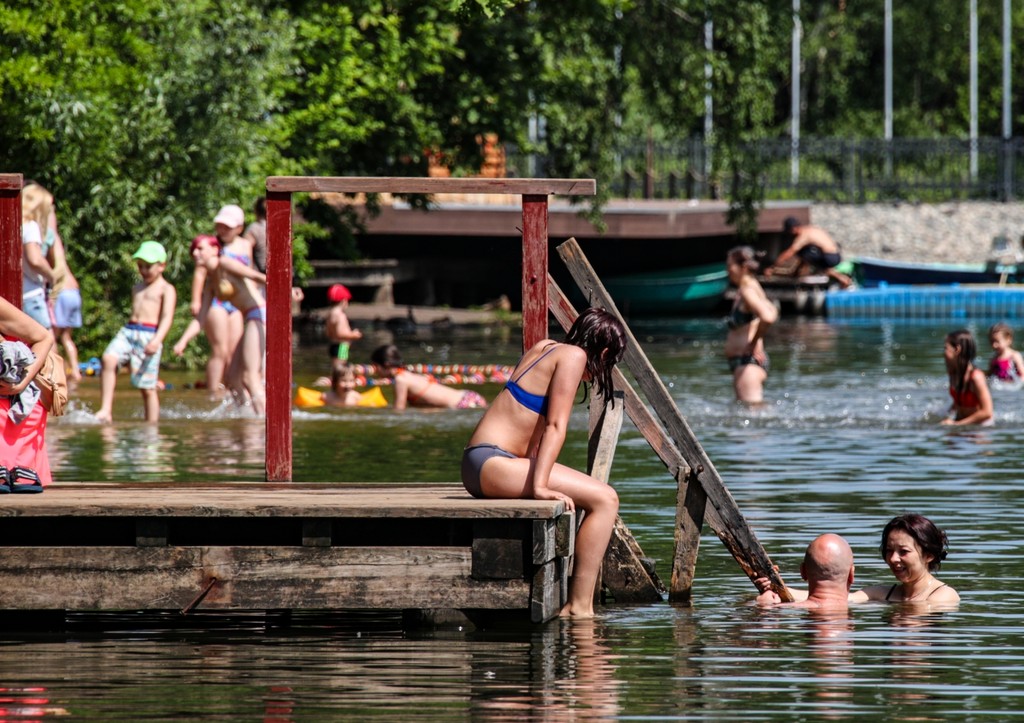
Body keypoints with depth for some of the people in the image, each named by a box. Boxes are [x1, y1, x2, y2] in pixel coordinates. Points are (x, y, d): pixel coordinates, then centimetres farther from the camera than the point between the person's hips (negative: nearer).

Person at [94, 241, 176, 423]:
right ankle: (106, 412, -27)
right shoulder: (137, 289, 25)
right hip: (128, 331, 5)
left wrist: (157, 340, -23)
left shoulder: (166, 289, 3)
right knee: (109, 359, -23)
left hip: (149, 335, -5)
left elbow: (167, 317, -8)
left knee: (147, 387, -4)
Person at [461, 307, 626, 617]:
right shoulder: (573, 356, -6)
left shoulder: (544, 348, 19)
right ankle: (579, 607, -20)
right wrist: (539, 486, -22)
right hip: (491, 463, -10)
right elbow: (555, 426, -16)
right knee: (604, 499, -17)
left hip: (479, 465, 10)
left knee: (595, 497, 23)